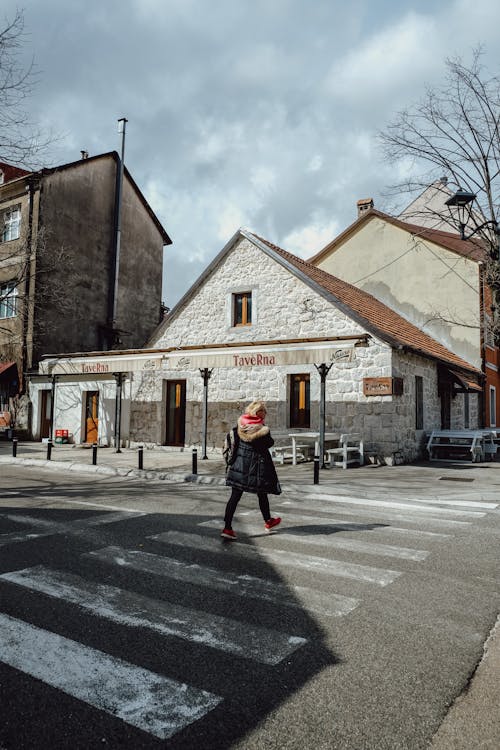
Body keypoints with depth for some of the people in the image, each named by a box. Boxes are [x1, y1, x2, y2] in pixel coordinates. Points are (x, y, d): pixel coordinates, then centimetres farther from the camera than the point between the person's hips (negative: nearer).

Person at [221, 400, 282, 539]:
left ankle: (227, 528, -4)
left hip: (240, 463, 4)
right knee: (262, 494, 15)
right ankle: (268, 522, 35)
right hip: (257, 464, -4)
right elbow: (270, 443, -6)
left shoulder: (240, 425, 0)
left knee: (235, 496, 2)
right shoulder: (262, 428, -15)